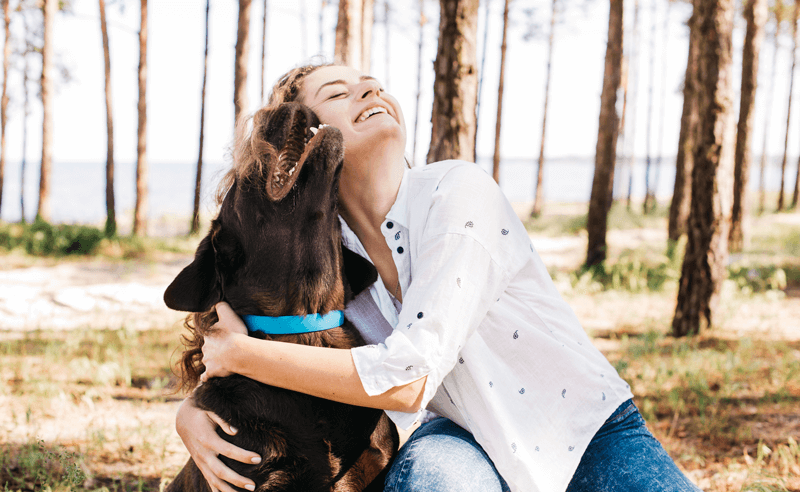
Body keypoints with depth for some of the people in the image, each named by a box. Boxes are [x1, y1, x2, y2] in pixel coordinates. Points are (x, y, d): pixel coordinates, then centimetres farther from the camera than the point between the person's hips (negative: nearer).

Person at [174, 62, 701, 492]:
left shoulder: (460, 191, -23)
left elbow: (409, 378, -29)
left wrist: (240, 353, -22)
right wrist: (191, 411, -15)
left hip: (591, 434, -2)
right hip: (473, 442, 2)